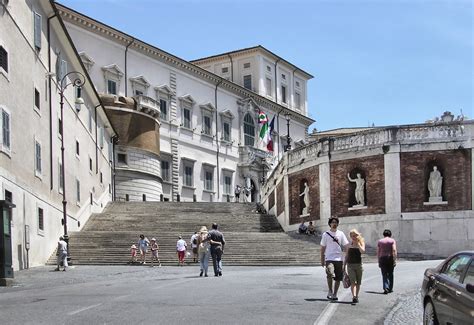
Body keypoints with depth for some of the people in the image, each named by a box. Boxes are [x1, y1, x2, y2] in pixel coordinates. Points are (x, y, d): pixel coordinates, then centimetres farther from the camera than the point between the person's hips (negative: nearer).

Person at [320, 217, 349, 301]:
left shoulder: (341, 234, 9)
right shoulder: (325, 234, 8)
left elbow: (346, 246, 7)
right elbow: (323, 248, 11)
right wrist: (322, 260, 8)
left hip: (339, 259, 2)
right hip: (329, 258, -2)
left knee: (338, 278, 3)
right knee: (330, 274, -23)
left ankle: (334, 294, 16)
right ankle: (330, 292, -7)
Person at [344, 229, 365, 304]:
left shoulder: (361, 243, 3)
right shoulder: (349, 245, 7)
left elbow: (362, 251, -18)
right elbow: (346, 256, 13)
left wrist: (357, 243, -14)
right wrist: (344, 266, 12)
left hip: (358, 264, 0)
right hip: (350, 265, 0)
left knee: (358, 282, 8)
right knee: (353, 281, -13)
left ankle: (356, 296, 23)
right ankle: (354, 297, -23)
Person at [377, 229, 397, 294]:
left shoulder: (380, 241, 7)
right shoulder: (392, 241, 2)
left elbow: (378, 252, 4)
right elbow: (394, 250, -10)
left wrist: (379, 261, 10)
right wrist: (395, 260, -11)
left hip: (382, 258, 0)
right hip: (390, 258, 0)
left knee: (384, 274, 0)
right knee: (390, 274, 14)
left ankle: (386, 288, -15)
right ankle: (390, 288, 20)